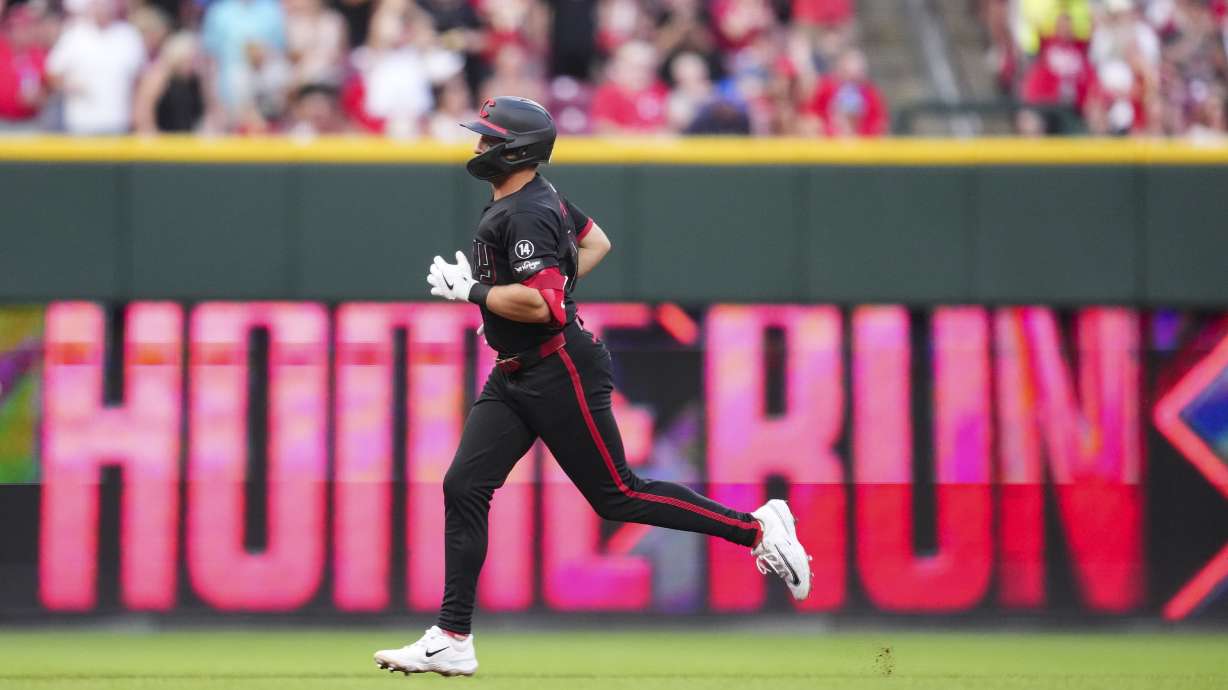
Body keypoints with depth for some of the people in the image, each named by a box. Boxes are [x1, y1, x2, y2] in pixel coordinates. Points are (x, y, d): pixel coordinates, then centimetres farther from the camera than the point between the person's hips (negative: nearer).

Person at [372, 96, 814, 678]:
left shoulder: (525, 215, -20)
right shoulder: (536, 196, 11)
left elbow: (538, 304, -29)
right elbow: (595, 242, 26)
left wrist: (471, 289, -18)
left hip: (560, 373, -10)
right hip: (514, 377, 10)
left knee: (616, 496, -4)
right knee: (464, 487, 1)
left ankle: (756, 527, 8)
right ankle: (452, 642, 0)